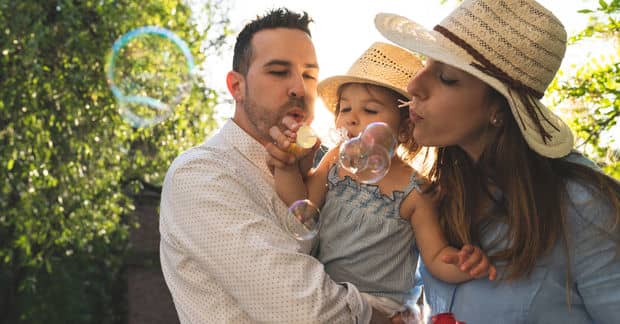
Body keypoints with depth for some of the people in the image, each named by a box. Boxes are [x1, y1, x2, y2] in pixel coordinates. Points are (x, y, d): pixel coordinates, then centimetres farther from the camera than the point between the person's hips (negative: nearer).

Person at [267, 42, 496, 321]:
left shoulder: (414, 191, -12)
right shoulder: (335, 160, 0)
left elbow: (437, 257, -8)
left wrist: (466, 265, -29)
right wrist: (287, 167, -17)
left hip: (376, 301, -5)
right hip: (320, 287, 6)